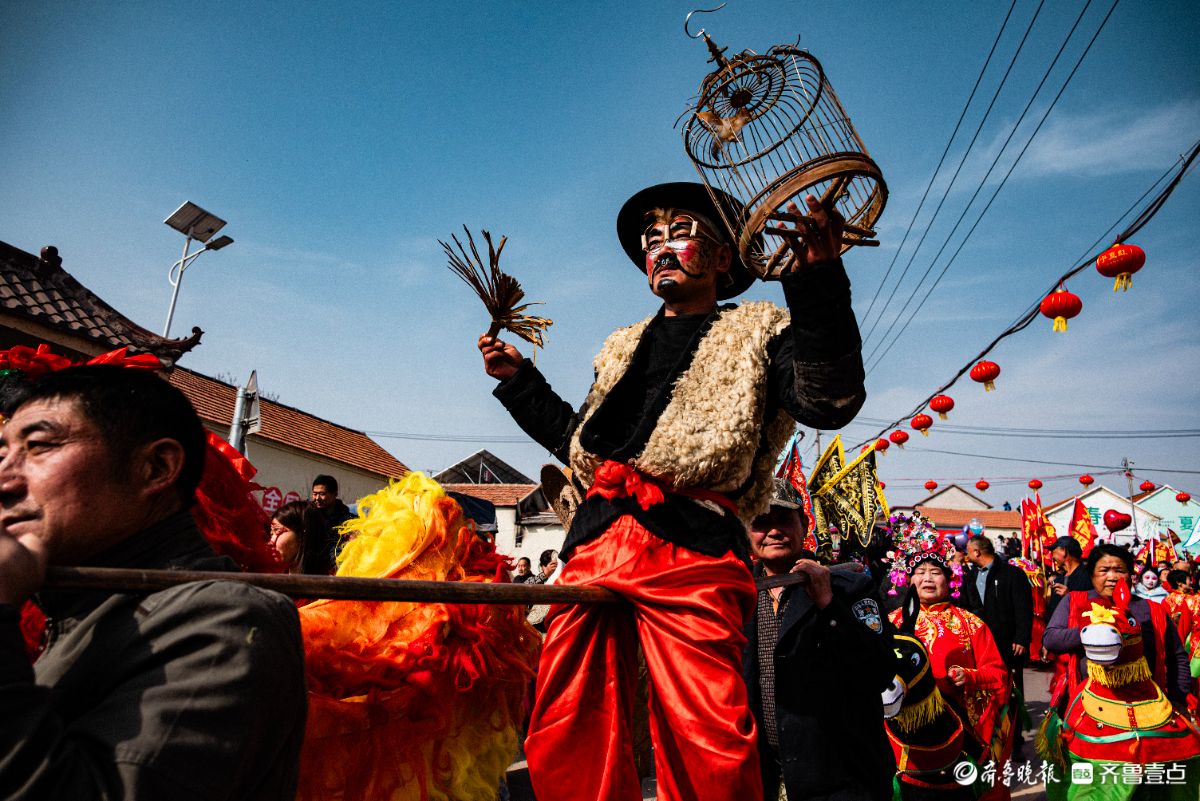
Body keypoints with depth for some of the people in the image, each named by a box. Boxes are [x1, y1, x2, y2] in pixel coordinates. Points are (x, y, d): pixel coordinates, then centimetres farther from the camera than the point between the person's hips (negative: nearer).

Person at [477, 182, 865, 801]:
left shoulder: (757, 332, 12)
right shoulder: (622, 348, 28)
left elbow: (827, 401, -5)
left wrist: (818, 285, -17)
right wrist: (519, 380, 30)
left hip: (691, 546, -5)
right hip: (596, 538, 6)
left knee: (709, 750, -11)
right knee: (563, 742, 4)